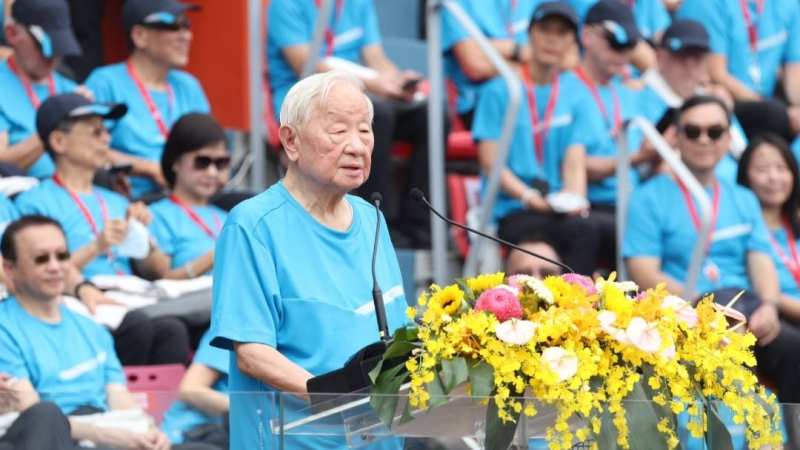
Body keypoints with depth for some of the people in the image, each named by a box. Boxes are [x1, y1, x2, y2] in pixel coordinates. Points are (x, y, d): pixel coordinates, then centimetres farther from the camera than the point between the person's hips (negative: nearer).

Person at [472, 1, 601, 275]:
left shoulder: (574, 93, 16)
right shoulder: (500, 91, 6)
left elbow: (574, 161, 9)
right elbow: (491, 162, 0)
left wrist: (574, 199, -13)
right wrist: (529, 197, -15)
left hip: (561, 211, 3)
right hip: (511, 211, -3)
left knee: (586, 232, -34)